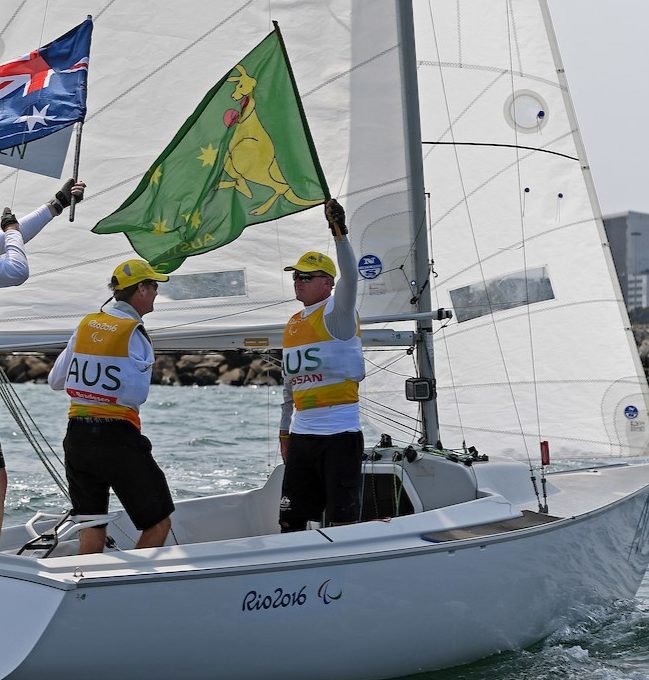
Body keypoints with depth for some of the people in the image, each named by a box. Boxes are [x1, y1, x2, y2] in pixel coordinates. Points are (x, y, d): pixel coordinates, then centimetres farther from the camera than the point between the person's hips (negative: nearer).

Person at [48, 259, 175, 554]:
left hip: (76, 437, 6)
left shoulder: (86, 324, 8)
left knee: (91, 532, 13)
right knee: (158, 524, 6)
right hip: (118, 439, -6)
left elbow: (55, 381, 14)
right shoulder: (135, 333, -10)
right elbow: (137, 396, -11)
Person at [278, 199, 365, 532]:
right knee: (290, 518, 8)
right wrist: (284, 432, 23)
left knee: (343, 520, -5)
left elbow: (349, 280, -27)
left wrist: (340, 234, -38)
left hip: (340, 433, -7)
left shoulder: (336, 313, -5)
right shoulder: (292, 324, 16)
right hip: (301, 434, 7)